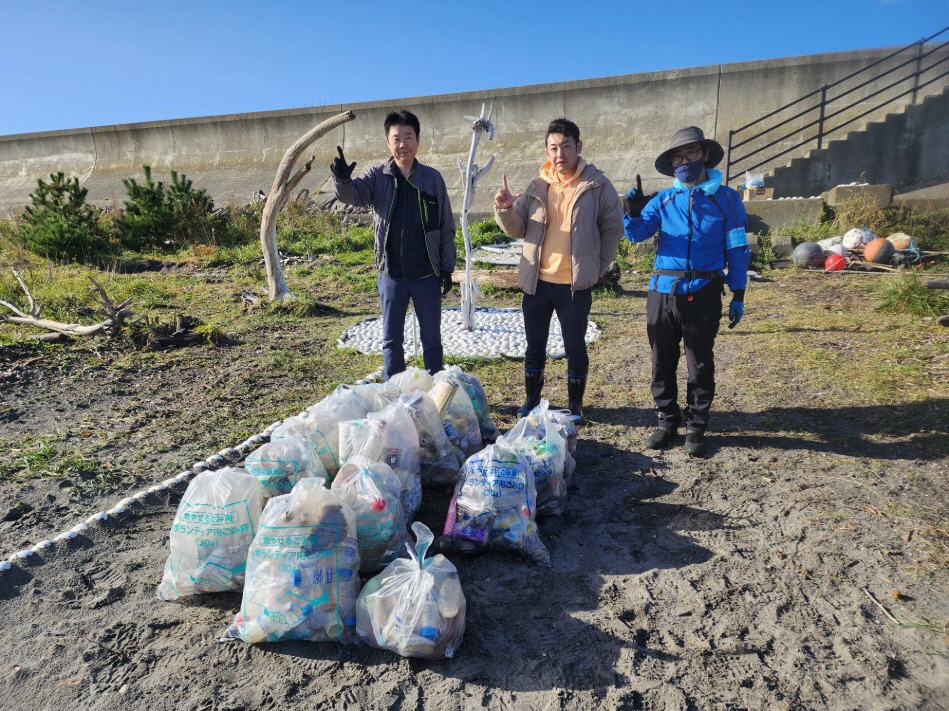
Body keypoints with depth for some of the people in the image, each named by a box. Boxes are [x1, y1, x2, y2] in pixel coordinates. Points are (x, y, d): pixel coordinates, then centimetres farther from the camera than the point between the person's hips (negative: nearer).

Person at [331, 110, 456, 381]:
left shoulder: (432, 178, 0)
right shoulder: (377, 176, 2)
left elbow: (446, 227, 3)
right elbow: (352, 194, -16)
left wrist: (447, 267, 1)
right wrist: (342, 179, -38)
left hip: (426, 274, -1)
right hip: (391, 274, 1)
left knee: (431, 339, 9)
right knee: (391, 339, 11)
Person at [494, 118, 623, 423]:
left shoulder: (598, 185, -4)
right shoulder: (537, 187, 4)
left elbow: (613, 229, 2)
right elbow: (517, 228, 0)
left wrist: (597, 268, 0)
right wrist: (504, 210, -20)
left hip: (576, 284, -3)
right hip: (537, 282, 3)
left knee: (575, 348, 8)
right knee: (535, 346, 13)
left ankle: (575, 404, 24)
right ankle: (532, 399, 29)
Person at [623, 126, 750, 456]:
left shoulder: (726, 198, 3)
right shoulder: (663, 199, 8)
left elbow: (737, 250, 4)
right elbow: (638, 234, -1)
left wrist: (738, 295, 0)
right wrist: (633, 213, -22)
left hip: (703, 294, -2)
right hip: (662, 292, 2)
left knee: (700, 364, 6)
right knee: (662, 362, 9)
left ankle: (696, 426, 21)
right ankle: (668, 420, 24)